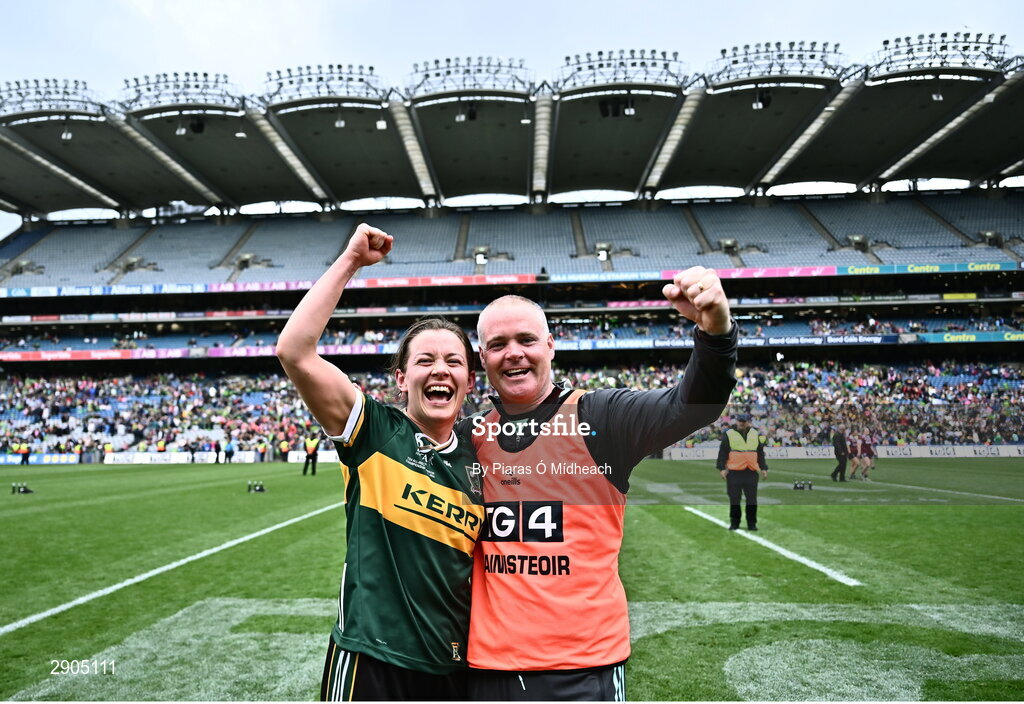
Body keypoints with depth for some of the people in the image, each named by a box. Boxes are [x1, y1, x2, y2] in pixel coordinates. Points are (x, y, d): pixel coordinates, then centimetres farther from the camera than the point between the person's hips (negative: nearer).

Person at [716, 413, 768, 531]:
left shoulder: (755, 434, 14)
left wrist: (763, 468, 12)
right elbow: (722, 452, 0)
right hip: (734, 472, -3)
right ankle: (734, 523, 11)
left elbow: (760, 453, 18)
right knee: (734, 499, 1)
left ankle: (752, 523, 13)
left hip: (751, 472, 3)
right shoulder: (728, 434, 2)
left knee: (752, 499, 3)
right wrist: (722, 468, -7)